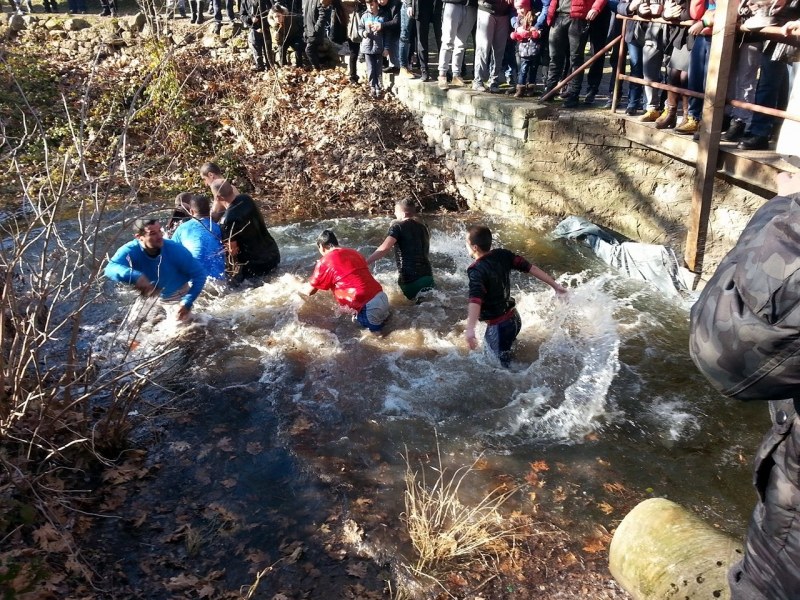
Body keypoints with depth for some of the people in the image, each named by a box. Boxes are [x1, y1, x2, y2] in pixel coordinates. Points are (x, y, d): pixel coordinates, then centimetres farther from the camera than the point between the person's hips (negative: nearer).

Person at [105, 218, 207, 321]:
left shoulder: (175, 250, -33)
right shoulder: (131, 251, -31)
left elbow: (200, 274, -26)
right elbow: (110, 268, -49)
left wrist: (187, 302, -37)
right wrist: (135, 277, -70)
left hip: (180, 298, -2)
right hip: (155, 299, 3)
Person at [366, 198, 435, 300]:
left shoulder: (398, 226, -5)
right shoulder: (422, 227, 17)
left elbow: (385, 248, -20)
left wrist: (365, 263, -23)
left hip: (409, 278, -6)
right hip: (427, 275, 6)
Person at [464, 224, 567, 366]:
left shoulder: (477, 271, -25)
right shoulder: (502, 255, -5)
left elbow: (475, 299, -41)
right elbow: (529, 267, -5)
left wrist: (470, 329, -55)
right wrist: (555, 285, 2)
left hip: (499, 326, -8)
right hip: (514, 318, 8)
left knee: (503, 365, 8)